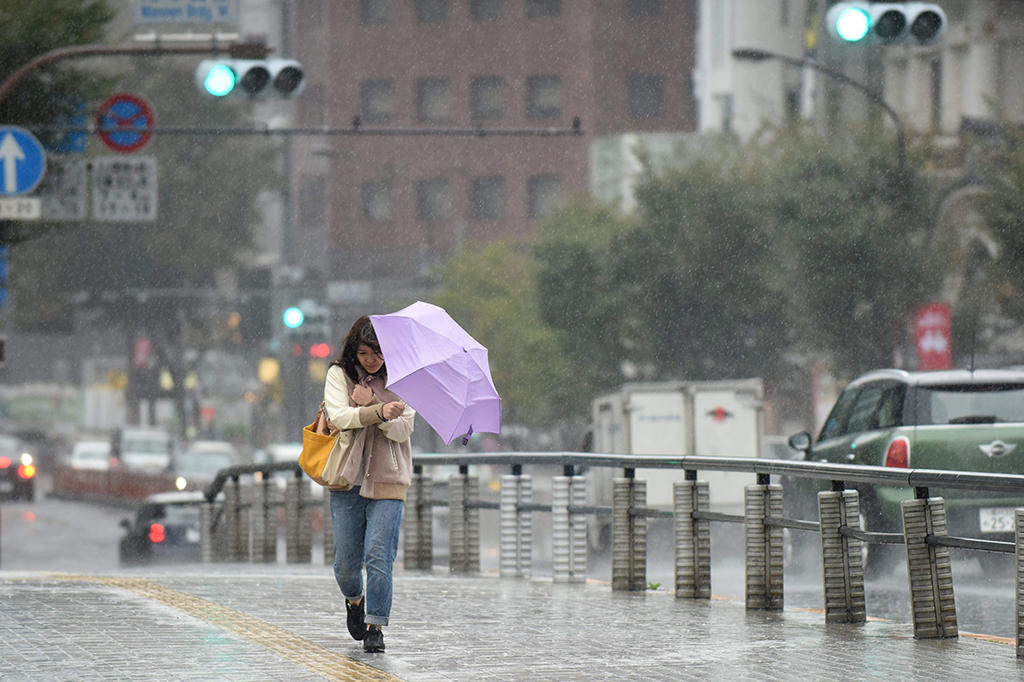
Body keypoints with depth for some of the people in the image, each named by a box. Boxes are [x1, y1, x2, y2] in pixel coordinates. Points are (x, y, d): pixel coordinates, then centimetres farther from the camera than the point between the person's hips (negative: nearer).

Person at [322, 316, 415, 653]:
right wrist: (379, 411, -28)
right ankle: (354, 600, 36)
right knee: (346, 562, 4)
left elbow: (403, 429, -5)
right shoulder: (339, 375, 3)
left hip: (387, 483, -1)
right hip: (348, 480, 1)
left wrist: (368, 404, -18)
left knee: (379, 557, -12)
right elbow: (338, 416, -13)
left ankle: (374, 626, -3)